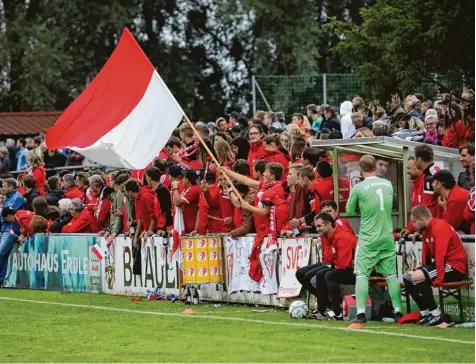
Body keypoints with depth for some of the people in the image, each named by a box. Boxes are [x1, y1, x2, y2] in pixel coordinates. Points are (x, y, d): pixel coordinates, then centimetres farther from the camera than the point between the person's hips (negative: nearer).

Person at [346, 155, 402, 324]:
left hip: (368, 239, -4)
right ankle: (398, 311, 9)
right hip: (387, 237, 4)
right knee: (391, 274, 10)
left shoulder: (358, 188, -11)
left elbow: (349, 210, 1)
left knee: (362, 274, 0)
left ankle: (361, 313, -9)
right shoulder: (388, 185, 3)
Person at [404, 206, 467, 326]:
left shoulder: (440, 227, -18)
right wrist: (423, 269, -2)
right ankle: (425, 313, 5)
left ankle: (435, 315, -17)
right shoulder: (426, 231, 13)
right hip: (440, 264, 10)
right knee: (407, 278, 5)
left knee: (416, 277, -25)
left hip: (455, 267, -10)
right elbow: (426, 254, 11)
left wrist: (438, 279, -28)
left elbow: (441, 255, -25)